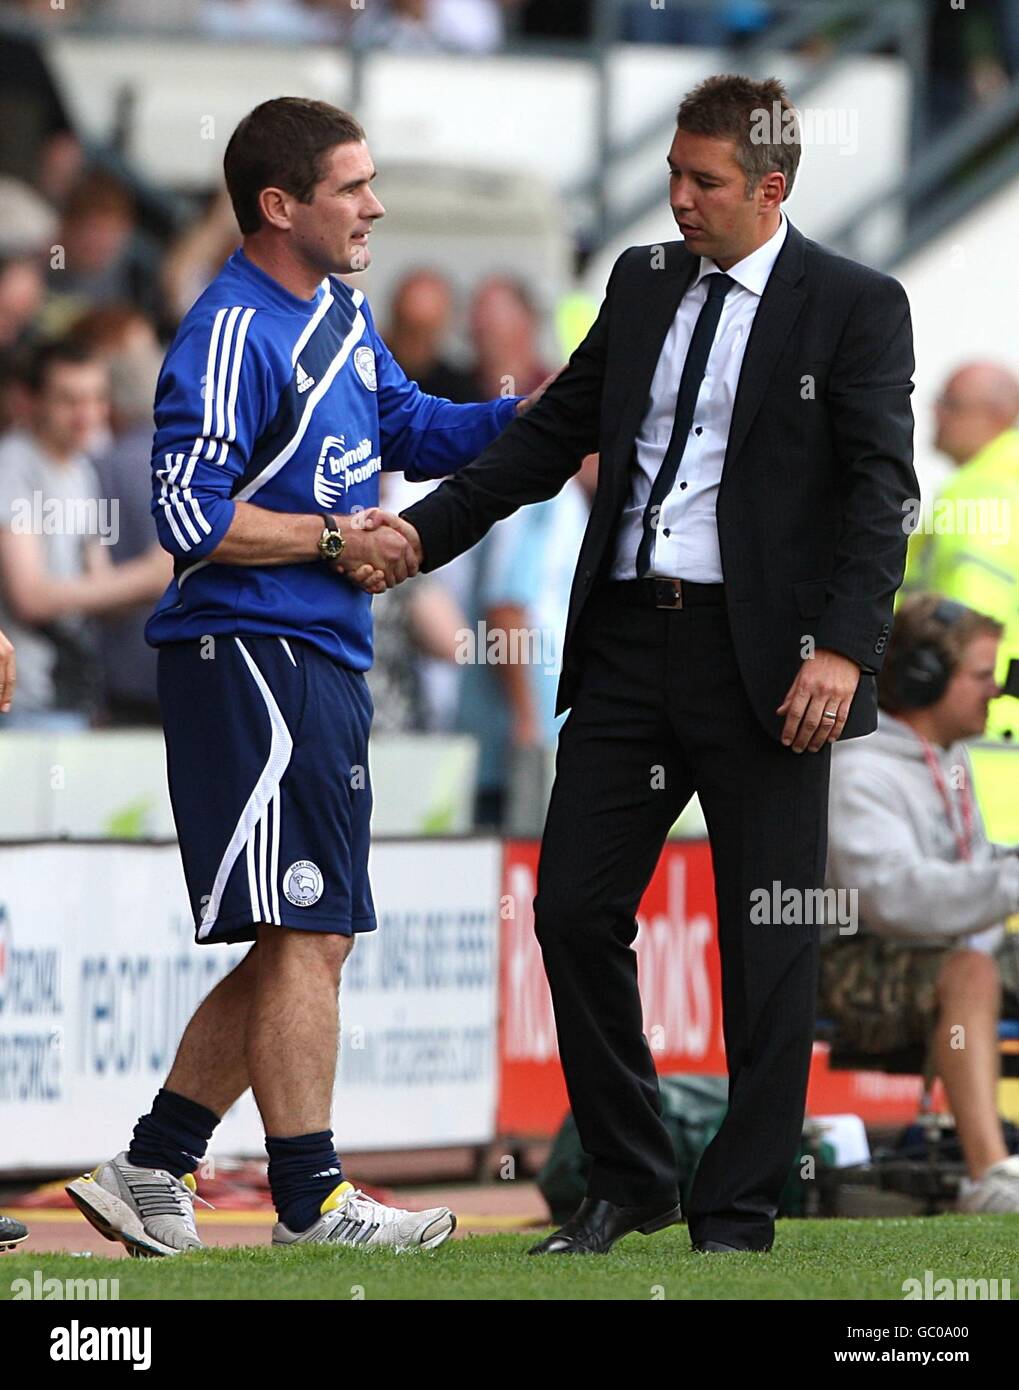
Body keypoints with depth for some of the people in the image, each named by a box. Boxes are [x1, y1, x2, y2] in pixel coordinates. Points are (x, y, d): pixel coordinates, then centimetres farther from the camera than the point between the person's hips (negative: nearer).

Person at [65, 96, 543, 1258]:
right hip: (248, 653, -10)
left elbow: (410, 429, 24)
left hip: (320, 663, 10)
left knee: (308, 942, 12)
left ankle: (149, 1172, 17)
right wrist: (334, 541, -13)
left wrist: (537, 411, 10)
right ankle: (310, 1204, -2)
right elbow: (190, 514, -19)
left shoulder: (342, 314, 14)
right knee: (307, 936, -7)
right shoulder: (232, 334, -15)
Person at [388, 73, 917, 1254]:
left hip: (761, 658, -5)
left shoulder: (855, 307, -3)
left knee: (766, 947, 0)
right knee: (572, 912, 3)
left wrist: (845, 651, -20)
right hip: (628, 645, 5)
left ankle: (738, 1213, 9)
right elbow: (551, 436, 17)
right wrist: (420, 532, 7)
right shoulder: (643, 283, 13)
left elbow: (881, 489, -9)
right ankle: (625, 1181, 18)